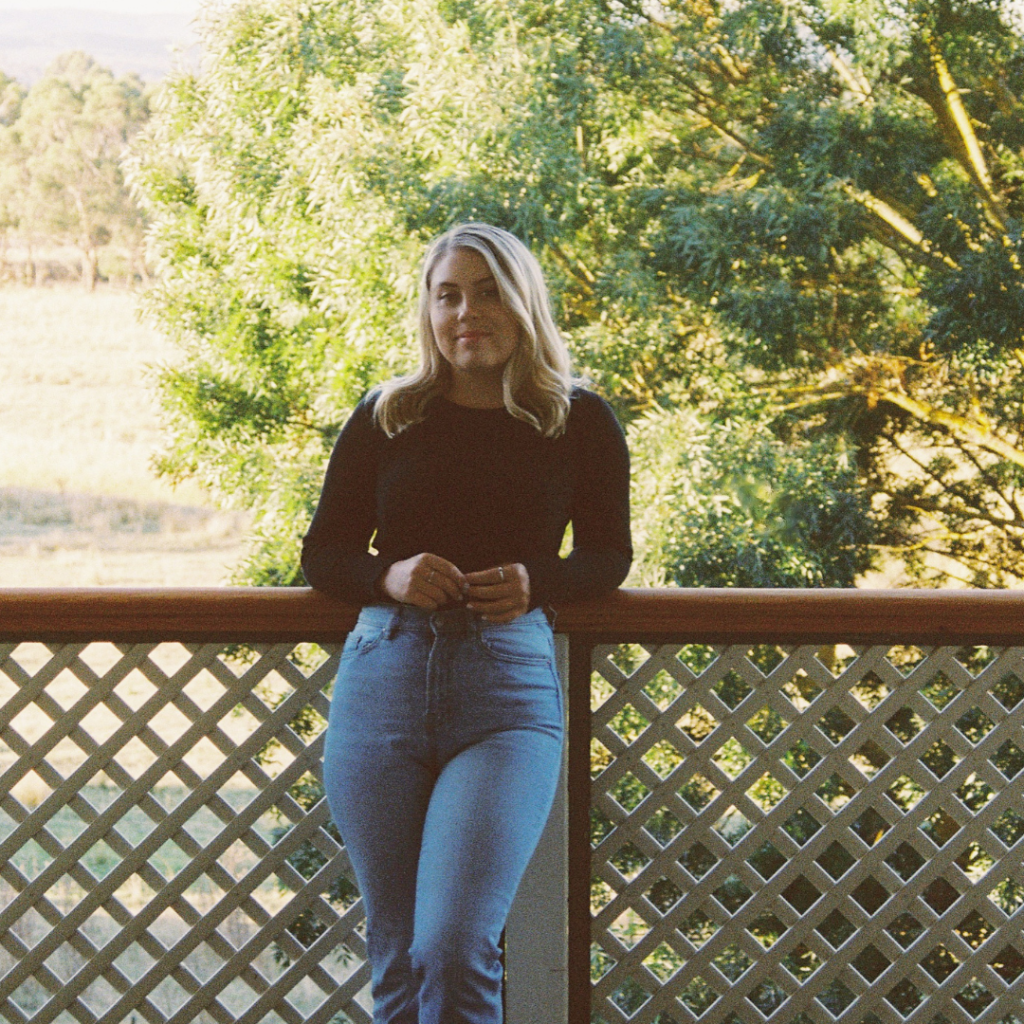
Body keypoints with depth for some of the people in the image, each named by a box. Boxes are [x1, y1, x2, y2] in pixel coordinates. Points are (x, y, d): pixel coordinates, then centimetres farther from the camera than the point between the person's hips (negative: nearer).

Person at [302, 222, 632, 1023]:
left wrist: (536, 582, -8)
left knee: (455, 953, -17)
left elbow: (608, 556, 13)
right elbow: (323, 554, 13)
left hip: (508, 689, -2)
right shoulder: (387, 417, 10)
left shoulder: (580, 423, 7)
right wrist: (389, 577, -9)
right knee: (397, 958, 6)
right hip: (382, 679, 2)